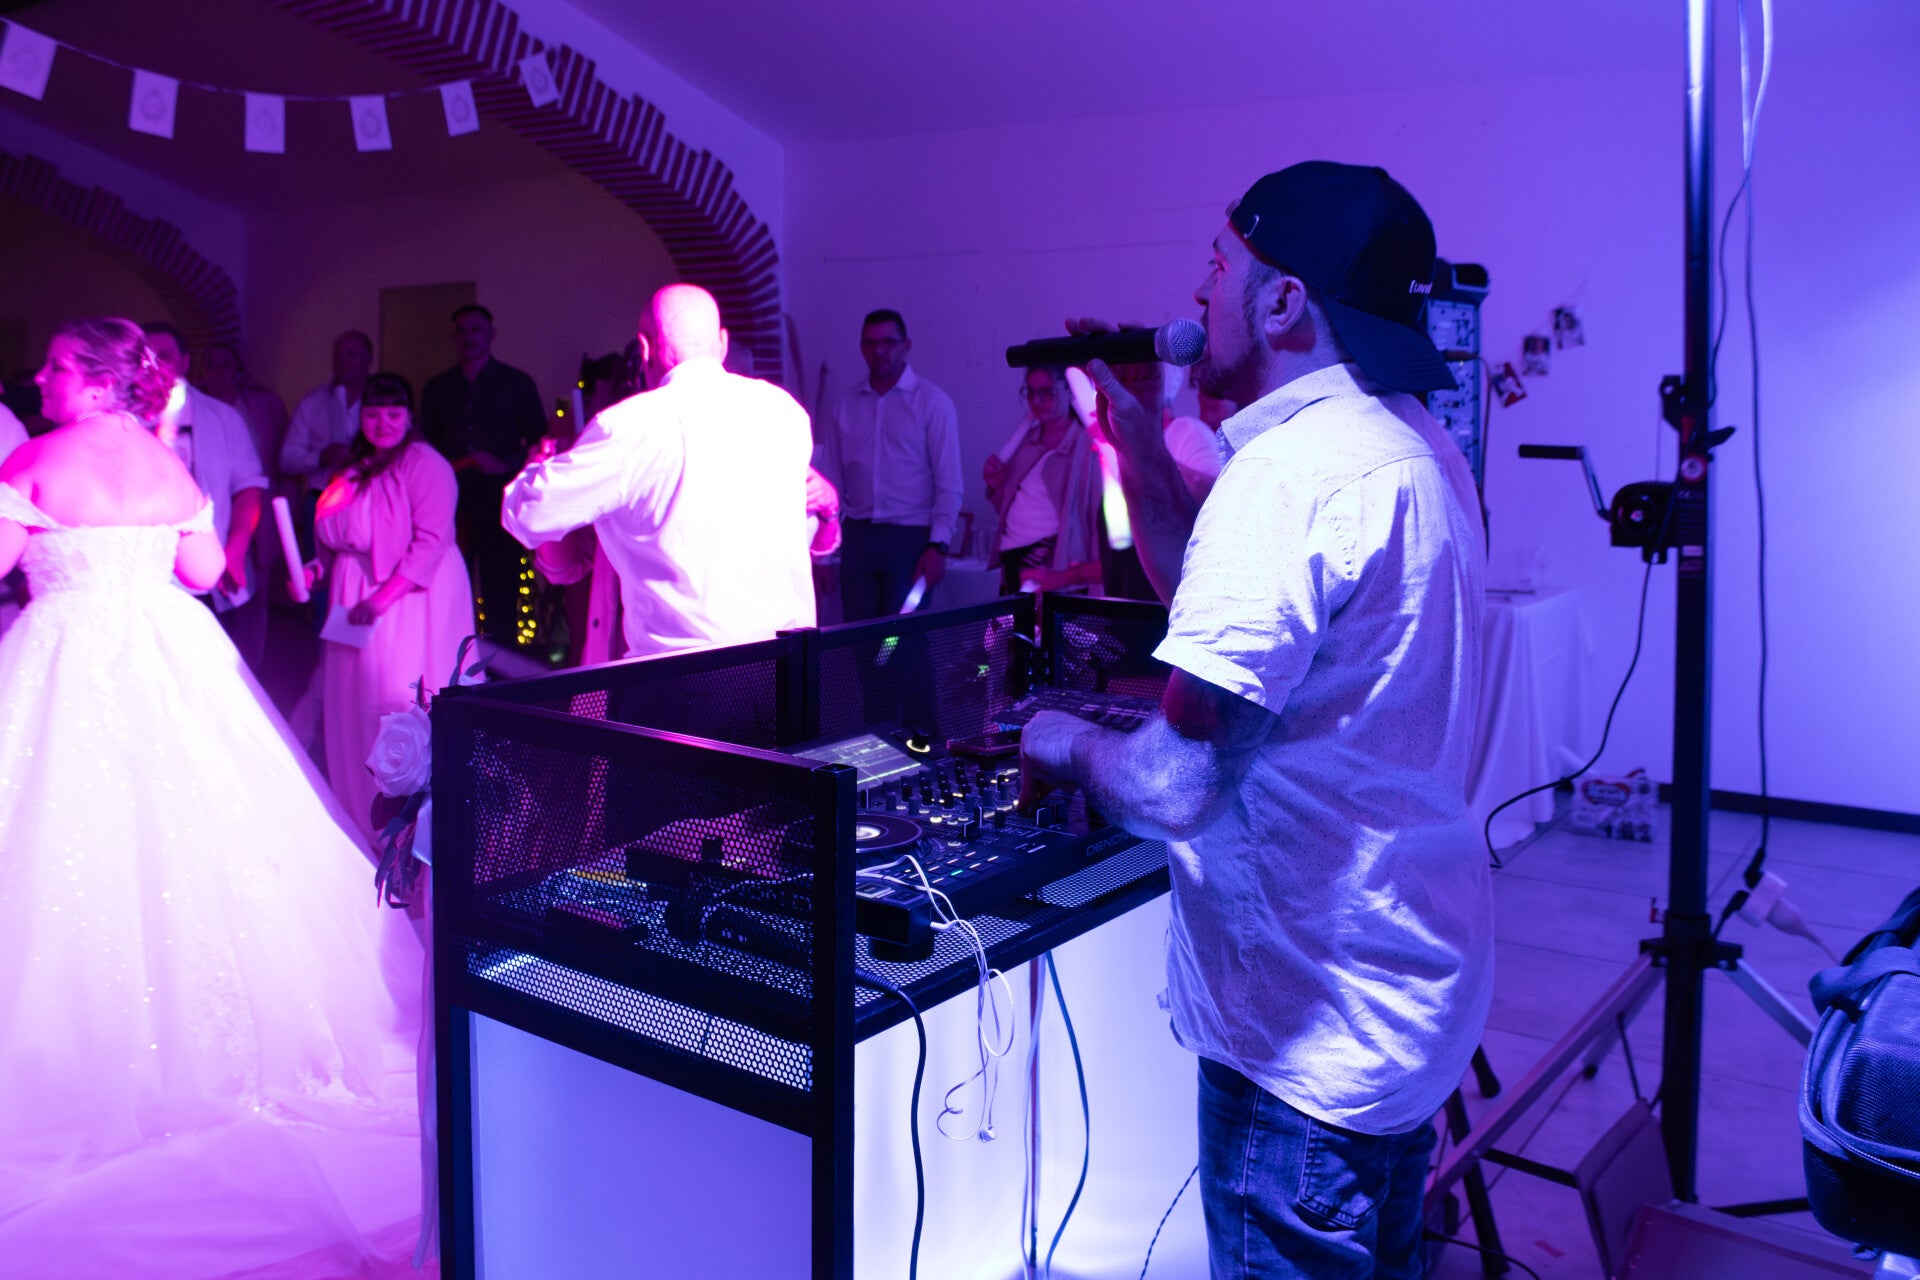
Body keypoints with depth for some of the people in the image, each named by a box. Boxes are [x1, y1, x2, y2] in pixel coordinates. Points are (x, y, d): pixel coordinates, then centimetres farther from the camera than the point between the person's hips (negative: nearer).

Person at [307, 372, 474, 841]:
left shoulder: (425, 465, -10)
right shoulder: (355, 470, 14)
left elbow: (430, 541, -18)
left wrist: (383, 596, -21)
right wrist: (318, 567, 4)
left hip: (410, 605, -8)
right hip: (354, 608, 8)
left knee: (398, 704, -8)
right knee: (350, 706, 10)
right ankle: (361, 823, 22)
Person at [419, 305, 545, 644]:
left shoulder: (517, 384, 7)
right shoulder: (437, 388, 16)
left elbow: (539, 441, 5)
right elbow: (426, 443, 19)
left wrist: (506, 465, -10)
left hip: (498, 499, -3)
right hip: (451, 501, 3)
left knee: (500, 588, -3)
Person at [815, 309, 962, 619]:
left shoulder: (933, 402, 0)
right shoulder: (846, 404, 11)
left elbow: (949, 485, -3)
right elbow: (831, 481, 13)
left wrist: (938, 546, -12)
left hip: (910, 537, -3)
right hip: (857, 536, 3)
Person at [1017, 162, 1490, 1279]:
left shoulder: (1293, 467, -26)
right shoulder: (1413, 444, 7)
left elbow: (1181, 785, -30)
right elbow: (1238, 611, 17)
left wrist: (1070, 745, -9)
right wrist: (1138, 441, 10)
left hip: (1318, 1021, -10)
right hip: (1409, 974, 10)